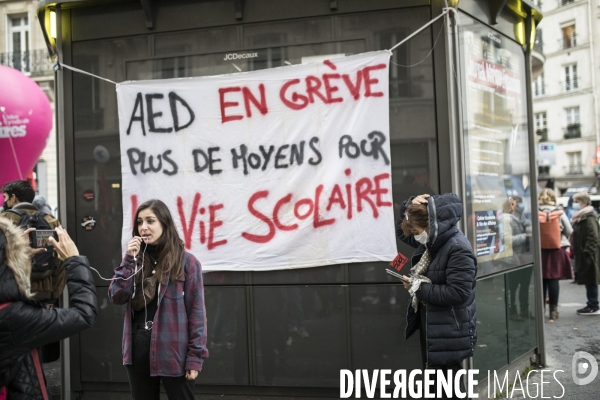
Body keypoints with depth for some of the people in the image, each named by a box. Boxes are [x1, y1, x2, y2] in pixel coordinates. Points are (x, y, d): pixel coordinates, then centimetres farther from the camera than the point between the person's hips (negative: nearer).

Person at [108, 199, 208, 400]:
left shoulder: (186, 261, -6)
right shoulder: (136, 259, 9)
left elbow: (196, 311, -7)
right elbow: (117, 297, -1)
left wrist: (195, 356, -11)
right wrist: (130, 260, -9)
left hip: (172, 349, -4)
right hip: (138, 347, 5)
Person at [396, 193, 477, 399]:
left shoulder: (458, 249, -23)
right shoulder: (431, 241, 6)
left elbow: (457, 293, -29)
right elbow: (402, 231, 21)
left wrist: (419, 287, -19)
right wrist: (409, 206, 0)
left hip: (450, 334, -9)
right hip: (430, 330, 9)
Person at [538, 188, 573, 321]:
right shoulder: (559, 213, -4)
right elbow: (569, 231, 1)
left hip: (540, 250, 0)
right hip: (557, 250, 0)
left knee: (541, 280, 8)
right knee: (553, 280, 3)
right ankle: (553, 311, 7)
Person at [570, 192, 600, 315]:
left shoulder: (589, 217, -14)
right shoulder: (578, 218, 16)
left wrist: (587, 254, -22)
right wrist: (575, 252, 17)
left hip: (588, 255, -9)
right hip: (582, 255, 9)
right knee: (588, 281, 13)